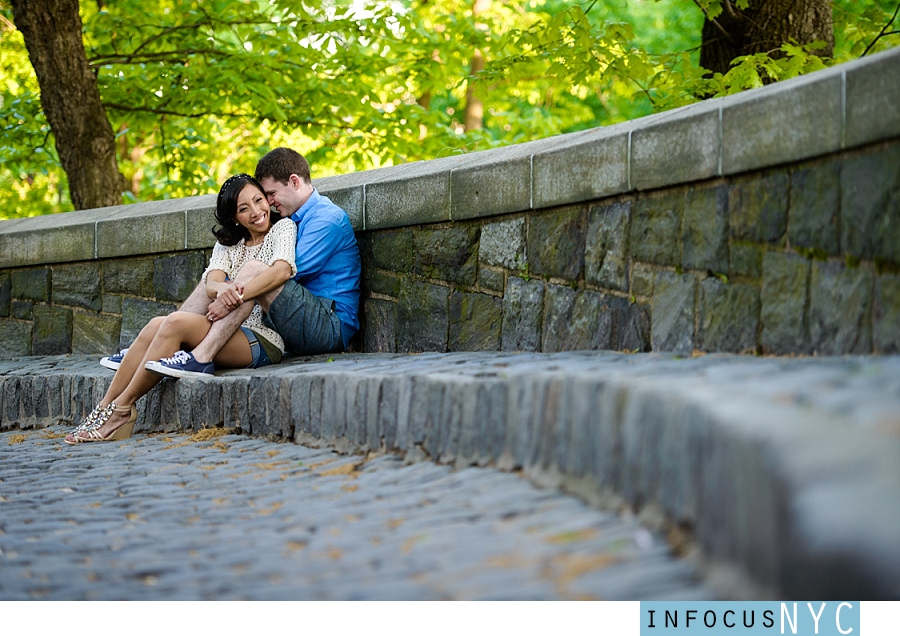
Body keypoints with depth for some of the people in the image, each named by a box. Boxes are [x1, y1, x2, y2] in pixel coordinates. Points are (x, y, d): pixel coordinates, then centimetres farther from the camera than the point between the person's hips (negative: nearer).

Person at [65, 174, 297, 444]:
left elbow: (282, 270, -17)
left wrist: (236, 296, -30)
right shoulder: (227, 244, 20)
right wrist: (222, 289, -27)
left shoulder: (283, 227, 5)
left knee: (176, 323, -26)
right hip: (227, 334, 6)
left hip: (263, 341, -6)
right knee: (156, 325, -18)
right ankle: (105, 409, -22)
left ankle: (122, 408, -21)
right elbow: (210, 283, -1)